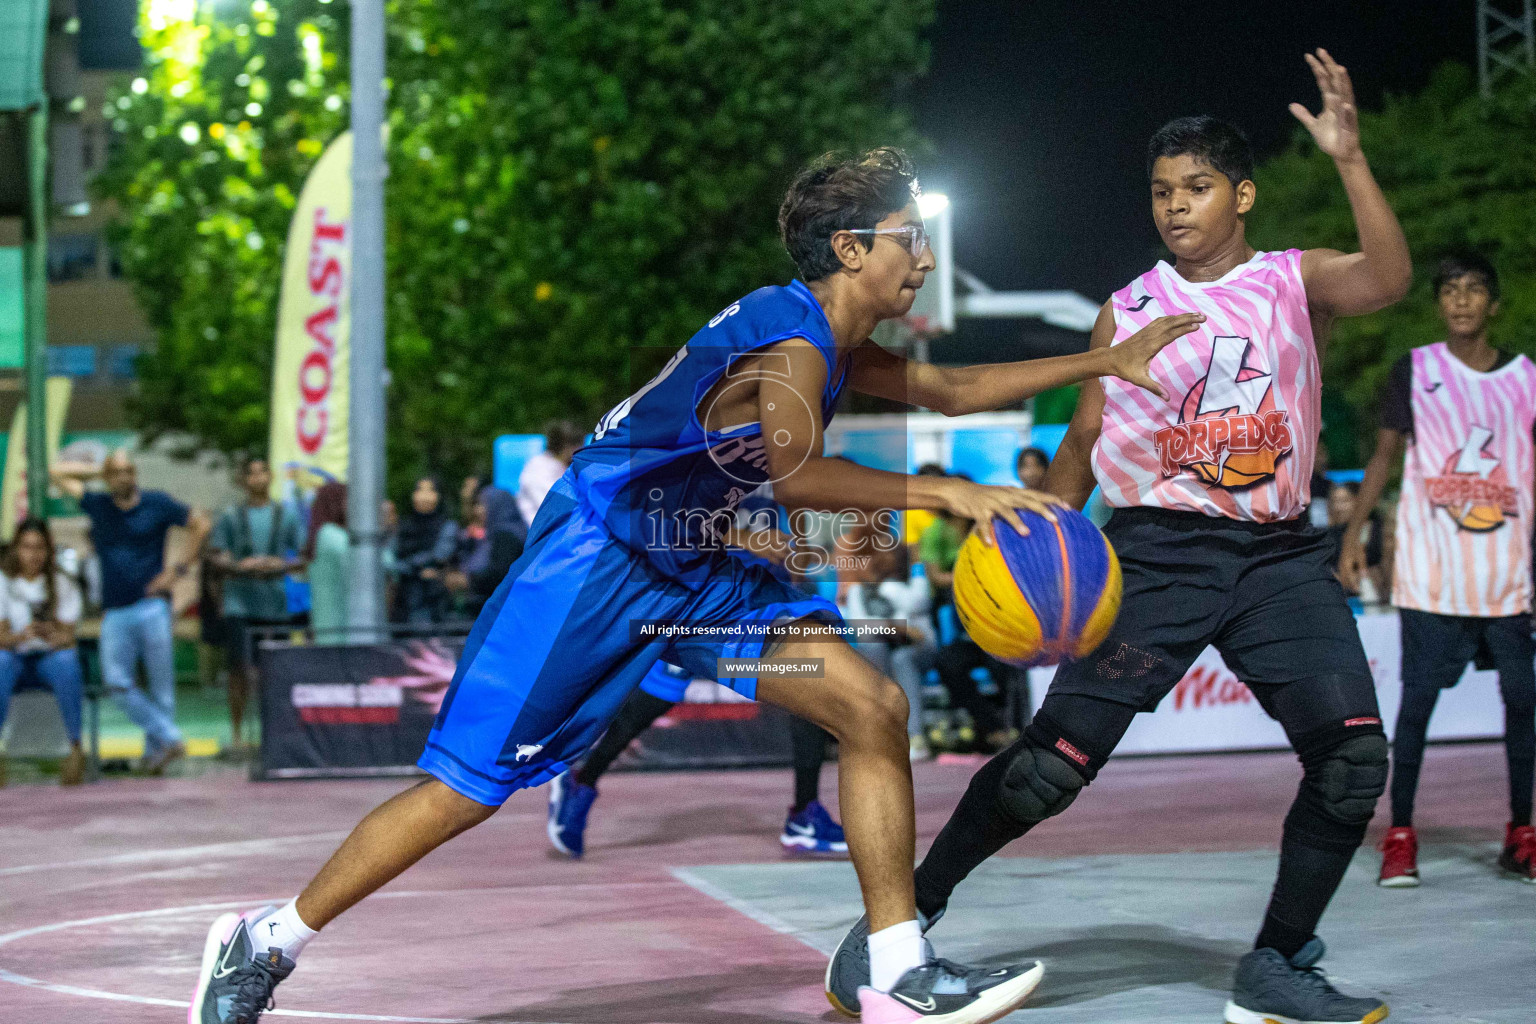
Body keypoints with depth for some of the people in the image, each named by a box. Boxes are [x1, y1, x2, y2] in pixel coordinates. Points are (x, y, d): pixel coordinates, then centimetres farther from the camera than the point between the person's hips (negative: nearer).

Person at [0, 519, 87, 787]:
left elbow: (67, 636, -3)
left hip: (51, 655, 0)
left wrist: (52, 634, -28)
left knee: (67, 663, -35)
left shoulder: (62, 584, 2)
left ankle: (76, 749, -31)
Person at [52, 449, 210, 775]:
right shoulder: (97, 505, 10)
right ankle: (169, 738, -5)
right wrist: (98, 471, 12)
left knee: (161, 684, -1)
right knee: (117, 682, -9)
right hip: (114, 611, 2)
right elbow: (58, 471, 17)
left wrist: (179, 568, 3)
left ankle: (154, 752, 8)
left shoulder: (157, 503, 4)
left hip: (151, 606, -2)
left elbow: (200, 525, 10)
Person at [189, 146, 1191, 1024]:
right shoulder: (787, 344, -21)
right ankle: (265, 944, 10)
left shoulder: (835, 346, 10)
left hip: (694, 570, 9)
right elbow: (798, 475, -39)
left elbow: (953, 389, 22)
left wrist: (1102, 361, 18)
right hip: (593, 560, -9)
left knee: (874, 705, -3)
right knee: (469, 786, -7)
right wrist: (948, 493, -37)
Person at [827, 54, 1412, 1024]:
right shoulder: (1127, 310, 9)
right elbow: (1083, 443, 14)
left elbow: (1388, 279, -16)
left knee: (1353, 755, -15)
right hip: (1159, 551, -1)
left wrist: (1350, 158, -26)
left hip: (1278, 554, 1)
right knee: (1056, 760, -12)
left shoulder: (1296, 282, 6)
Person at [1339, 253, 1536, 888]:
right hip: (1431, 574, -2)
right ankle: (1400, 838, 4)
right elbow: (1386, 454, 6)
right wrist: (1353, 532, -3)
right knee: (1417, 699, -4)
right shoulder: (1414, 371, 3)